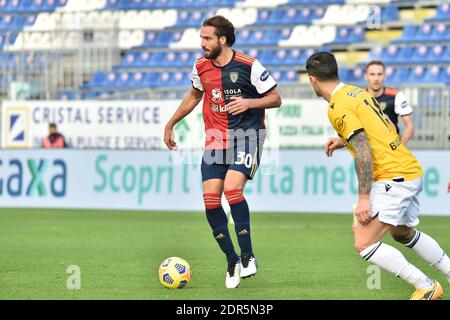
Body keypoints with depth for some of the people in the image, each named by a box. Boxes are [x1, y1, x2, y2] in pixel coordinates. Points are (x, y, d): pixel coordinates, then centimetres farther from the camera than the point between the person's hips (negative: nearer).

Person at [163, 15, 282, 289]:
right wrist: (171, 124, 26)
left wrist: (249, 103, -20)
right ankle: (232, 261, 7)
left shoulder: (249, 66, -10)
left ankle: (248, 256, -11)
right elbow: (195, 95, 25)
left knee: (232, 188, -25)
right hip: (215, 138, 5)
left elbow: (276, 99, -3)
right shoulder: (201, 67, 5)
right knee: (210, 198, -8)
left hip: (247, 135, -5)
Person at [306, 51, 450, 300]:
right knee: (403, 233, 30)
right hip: (412, 170, 10)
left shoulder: (338, 108, -14)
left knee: (364, 244, -11)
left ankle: (426, 287, -7)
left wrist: (363, 198, -20)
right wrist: (344, 140, 29)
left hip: (393, 177, -10)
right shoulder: (358, 92, 13)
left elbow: (363, 152, -21)